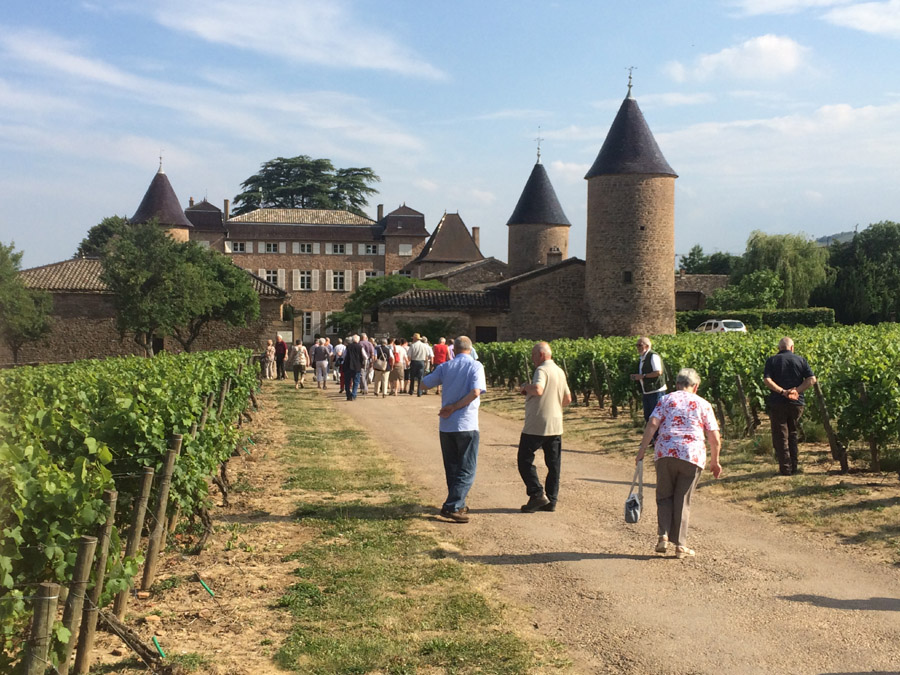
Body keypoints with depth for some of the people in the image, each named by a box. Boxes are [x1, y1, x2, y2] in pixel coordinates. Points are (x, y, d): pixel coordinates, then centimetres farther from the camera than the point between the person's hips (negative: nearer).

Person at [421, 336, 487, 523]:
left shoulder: (445, 367, 4)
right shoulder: (475, 366, -7)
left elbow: (424, 384, 11)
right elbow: (475, 392, -20)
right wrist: (454, 407, -10)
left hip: (446, 425, 5)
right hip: (467, 425, -5)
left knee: (452, 468, 16)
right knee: (467, 470, 2)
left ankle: (458, 505, 23)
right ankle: (451, 506, -7)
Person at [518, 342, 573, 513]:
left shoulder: (542, 370, -13)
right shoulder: (560, 372, 14)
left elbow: (538, 390, -32)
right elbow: (567, 399, 19)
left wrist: (525, 388, -13)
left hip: (536, 426, -8)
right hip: (556, 426, 8)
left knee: (525, 460, 1)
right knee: (553, 464, 9)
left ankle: (538, 495, -8)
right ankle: (551, 500, 12)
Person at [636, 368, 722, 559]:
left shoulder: (665, 400, 12)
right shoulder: (703, 404, 12)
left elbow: (652, 424, -4)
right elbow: (714, 439, 8)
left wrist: (642, 450, -3)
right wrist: (715, 461, 20)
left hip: (665, 453, 0)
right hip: (693, 456, 0)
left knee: (664, 497, 15)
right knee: (683, 501, 9)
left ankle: (663, 536, 0)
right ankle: (680, 545, 10)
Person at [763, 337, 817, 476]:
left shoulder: (772, 360, 1)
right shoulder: (800, 360, 5)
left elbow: (766, 380, -14)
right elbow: (812, 379, -5)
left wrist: (782, 391, -17)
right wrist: (797, 390, -10)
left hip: (777, 403, -2)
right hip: (797, 403, 2)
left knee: (780, 436, 4)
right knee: (793, 435, 16)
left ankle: (785, 468, 4)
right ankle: (793, 467, 18)